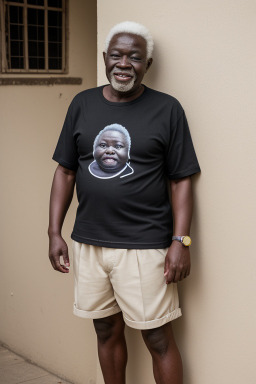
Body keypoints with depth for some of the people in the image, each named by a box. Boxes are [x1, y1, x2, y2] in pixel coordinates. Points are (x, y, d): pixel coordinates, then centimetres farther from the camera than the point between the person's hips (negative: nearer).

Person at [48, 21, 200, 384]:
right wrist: (55, 232, 4)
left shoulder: (167, 109, -4)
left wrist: (180, 241, -11)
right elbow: (65, 171, 9)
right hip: (89, 243, 4)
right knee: (107, 332, 16)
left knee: (159, 339, 3)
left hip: (145, 245, -3)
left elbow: (181, 181, -4)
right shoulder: (82, 104, 6)